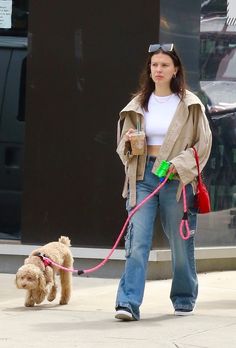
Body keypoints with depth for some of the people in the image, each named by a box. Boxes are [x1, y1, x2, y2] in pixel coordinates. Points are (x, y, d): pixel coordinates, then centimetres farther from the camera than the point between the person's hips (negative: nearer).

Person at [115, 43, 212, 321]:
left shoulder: (189, 105, 2)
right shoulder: (138, 105, 11)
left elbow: (203, 143, 1)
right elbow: (123, 146, 17)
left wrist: (181, 164, -13)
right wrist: (128, 142, -6)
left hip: (176, 178, -2)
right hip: (143, 175, 2)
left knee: (181, 242, 7)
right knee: (137, 240, -10)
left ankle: (184, 299, 26)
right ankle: (128, 303, -17)